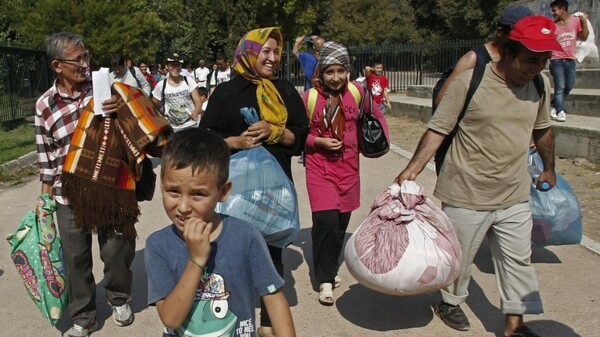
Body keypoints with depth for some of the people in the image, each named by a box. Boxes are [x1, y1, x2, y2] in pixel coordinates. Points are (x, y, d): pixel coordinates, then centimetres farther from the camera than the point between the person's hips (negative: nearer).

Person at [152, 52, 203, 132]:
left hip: (191, 125, 1)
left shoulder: (189, 81, -1)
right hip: (172, 128, 0)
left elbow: (198, 101, -2)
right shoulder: (161, 85, -3)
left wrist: (196, 112, -22)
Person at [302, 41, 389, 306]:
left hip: (348, 167, 3)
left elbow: (377, 117, 14)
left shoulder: (358, 92, -2)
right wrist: (318, 141, -15)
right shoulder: (309, 97, -9)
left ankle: (330, 269, 35)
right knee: (326, 221, -15)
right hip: (319, 167, -3)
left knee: (342, 222, 12)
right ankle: (325, 280, 2)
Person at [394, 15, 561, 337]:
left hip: (515, 196, 5)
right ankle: (450, 302, 40)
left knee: (518, 260, 12)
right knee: (459, 257, 14)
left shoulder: (540, 84, 1)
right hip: (467, 195, -5)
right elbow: (437, 129, -16)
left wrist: (549, 169, 27)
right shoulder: (469, 82, -17)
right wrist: (413, 168, -26)